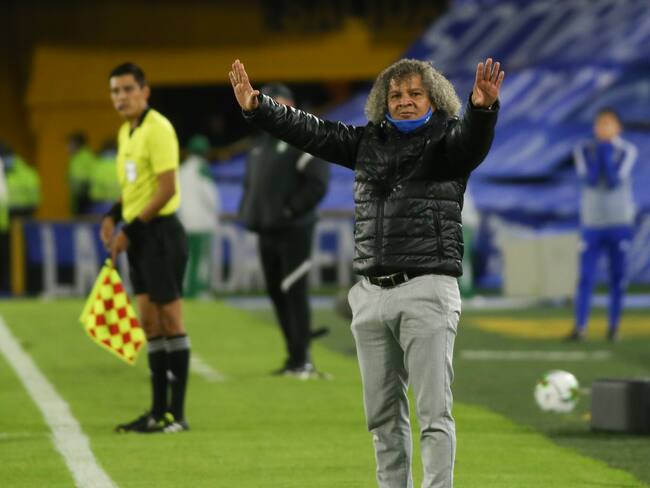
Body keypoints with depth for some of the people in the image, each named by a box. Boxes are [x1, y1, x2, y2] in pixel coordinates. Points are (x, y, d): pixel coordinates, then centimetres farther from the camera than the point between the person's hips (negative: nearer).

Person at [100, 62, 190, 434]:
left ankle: (177, 414, -2)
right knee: (150, 323, 10)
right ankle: (158, 411, 14)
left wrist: (130, 230, -16)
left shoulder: (157, 129, -14)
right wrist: (114, 217, 7)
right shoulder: (126, 132, 14)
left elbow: (166, 189, -19)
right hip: (138, 236, 9)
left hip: (160, 232, -9)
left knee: (169, 319, -5)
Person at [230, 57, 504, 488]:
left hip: (427, 291, -6)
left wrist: (483, 109, -44)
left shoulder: (447, 141, -2)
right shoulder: (368, 142, 15)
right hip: (371, 292, 6)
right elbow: (310, 131, 16)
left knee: (433, 412, -9)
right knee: (383, 414, 10)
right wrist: (258, 109, 7)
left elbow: (474, 139, -23)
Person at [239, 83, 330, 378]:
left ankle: (302, 359, -7)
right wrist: (248, 213, 9)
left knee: (294, 292, -10)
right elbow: (250, 183, 26)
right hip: (266, 231, 8)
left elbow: (317, 184, -14)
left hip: (294, 231, -8)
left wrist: (290, 210, -17)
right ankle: (294, 356, 15)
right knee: (276, 293, 9)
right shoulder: (261, 144, 18)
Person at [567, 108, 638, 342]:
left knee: (617, 277, 2)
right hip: (592, 223, 0)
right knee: (585, 277, -5)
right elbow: (589, 180, -13)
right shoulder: (584, 150, 3)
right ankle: (580, 327, -4)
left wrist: (607, 152, -11)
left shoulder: (627, 151, -1)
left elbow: (615, 180, -14)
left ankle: (613, 326, 9)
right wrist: (599, 150, -10)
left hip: (619, 223, 0)